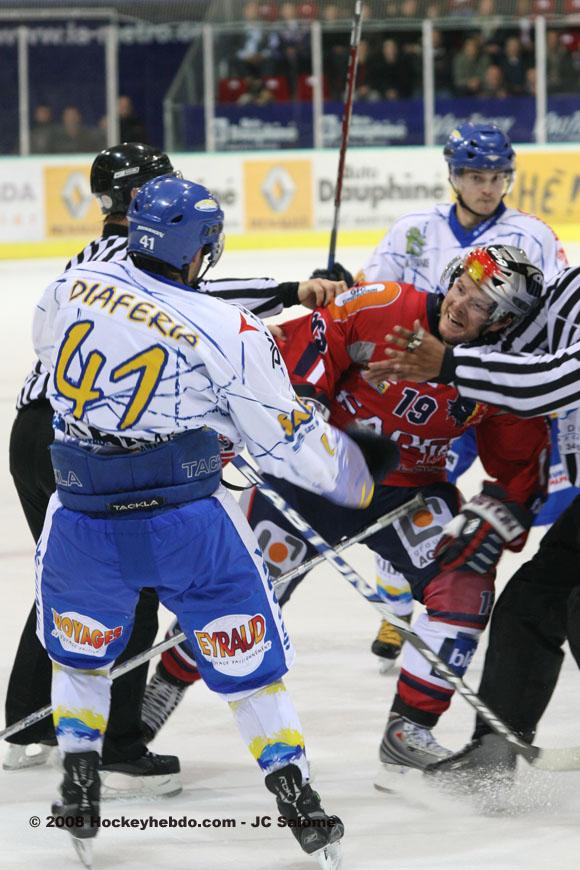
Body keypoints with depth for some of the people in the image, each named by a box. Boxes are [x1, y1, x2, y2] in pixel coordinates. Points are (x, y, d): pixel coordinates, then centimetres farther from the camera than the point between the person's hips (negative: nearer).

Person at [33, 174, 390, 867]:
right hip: (187, 523, -2)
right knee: (245, 656, 12)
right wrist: (359, 468, 15)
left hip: (82, 519, 2)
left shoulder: (70, 288, 0)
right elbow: (288, 444, -2)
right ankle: (296, 800, 8)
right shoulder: (232, 333, -8)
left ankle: (78, 791, 22)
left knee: (78, 650, 27)